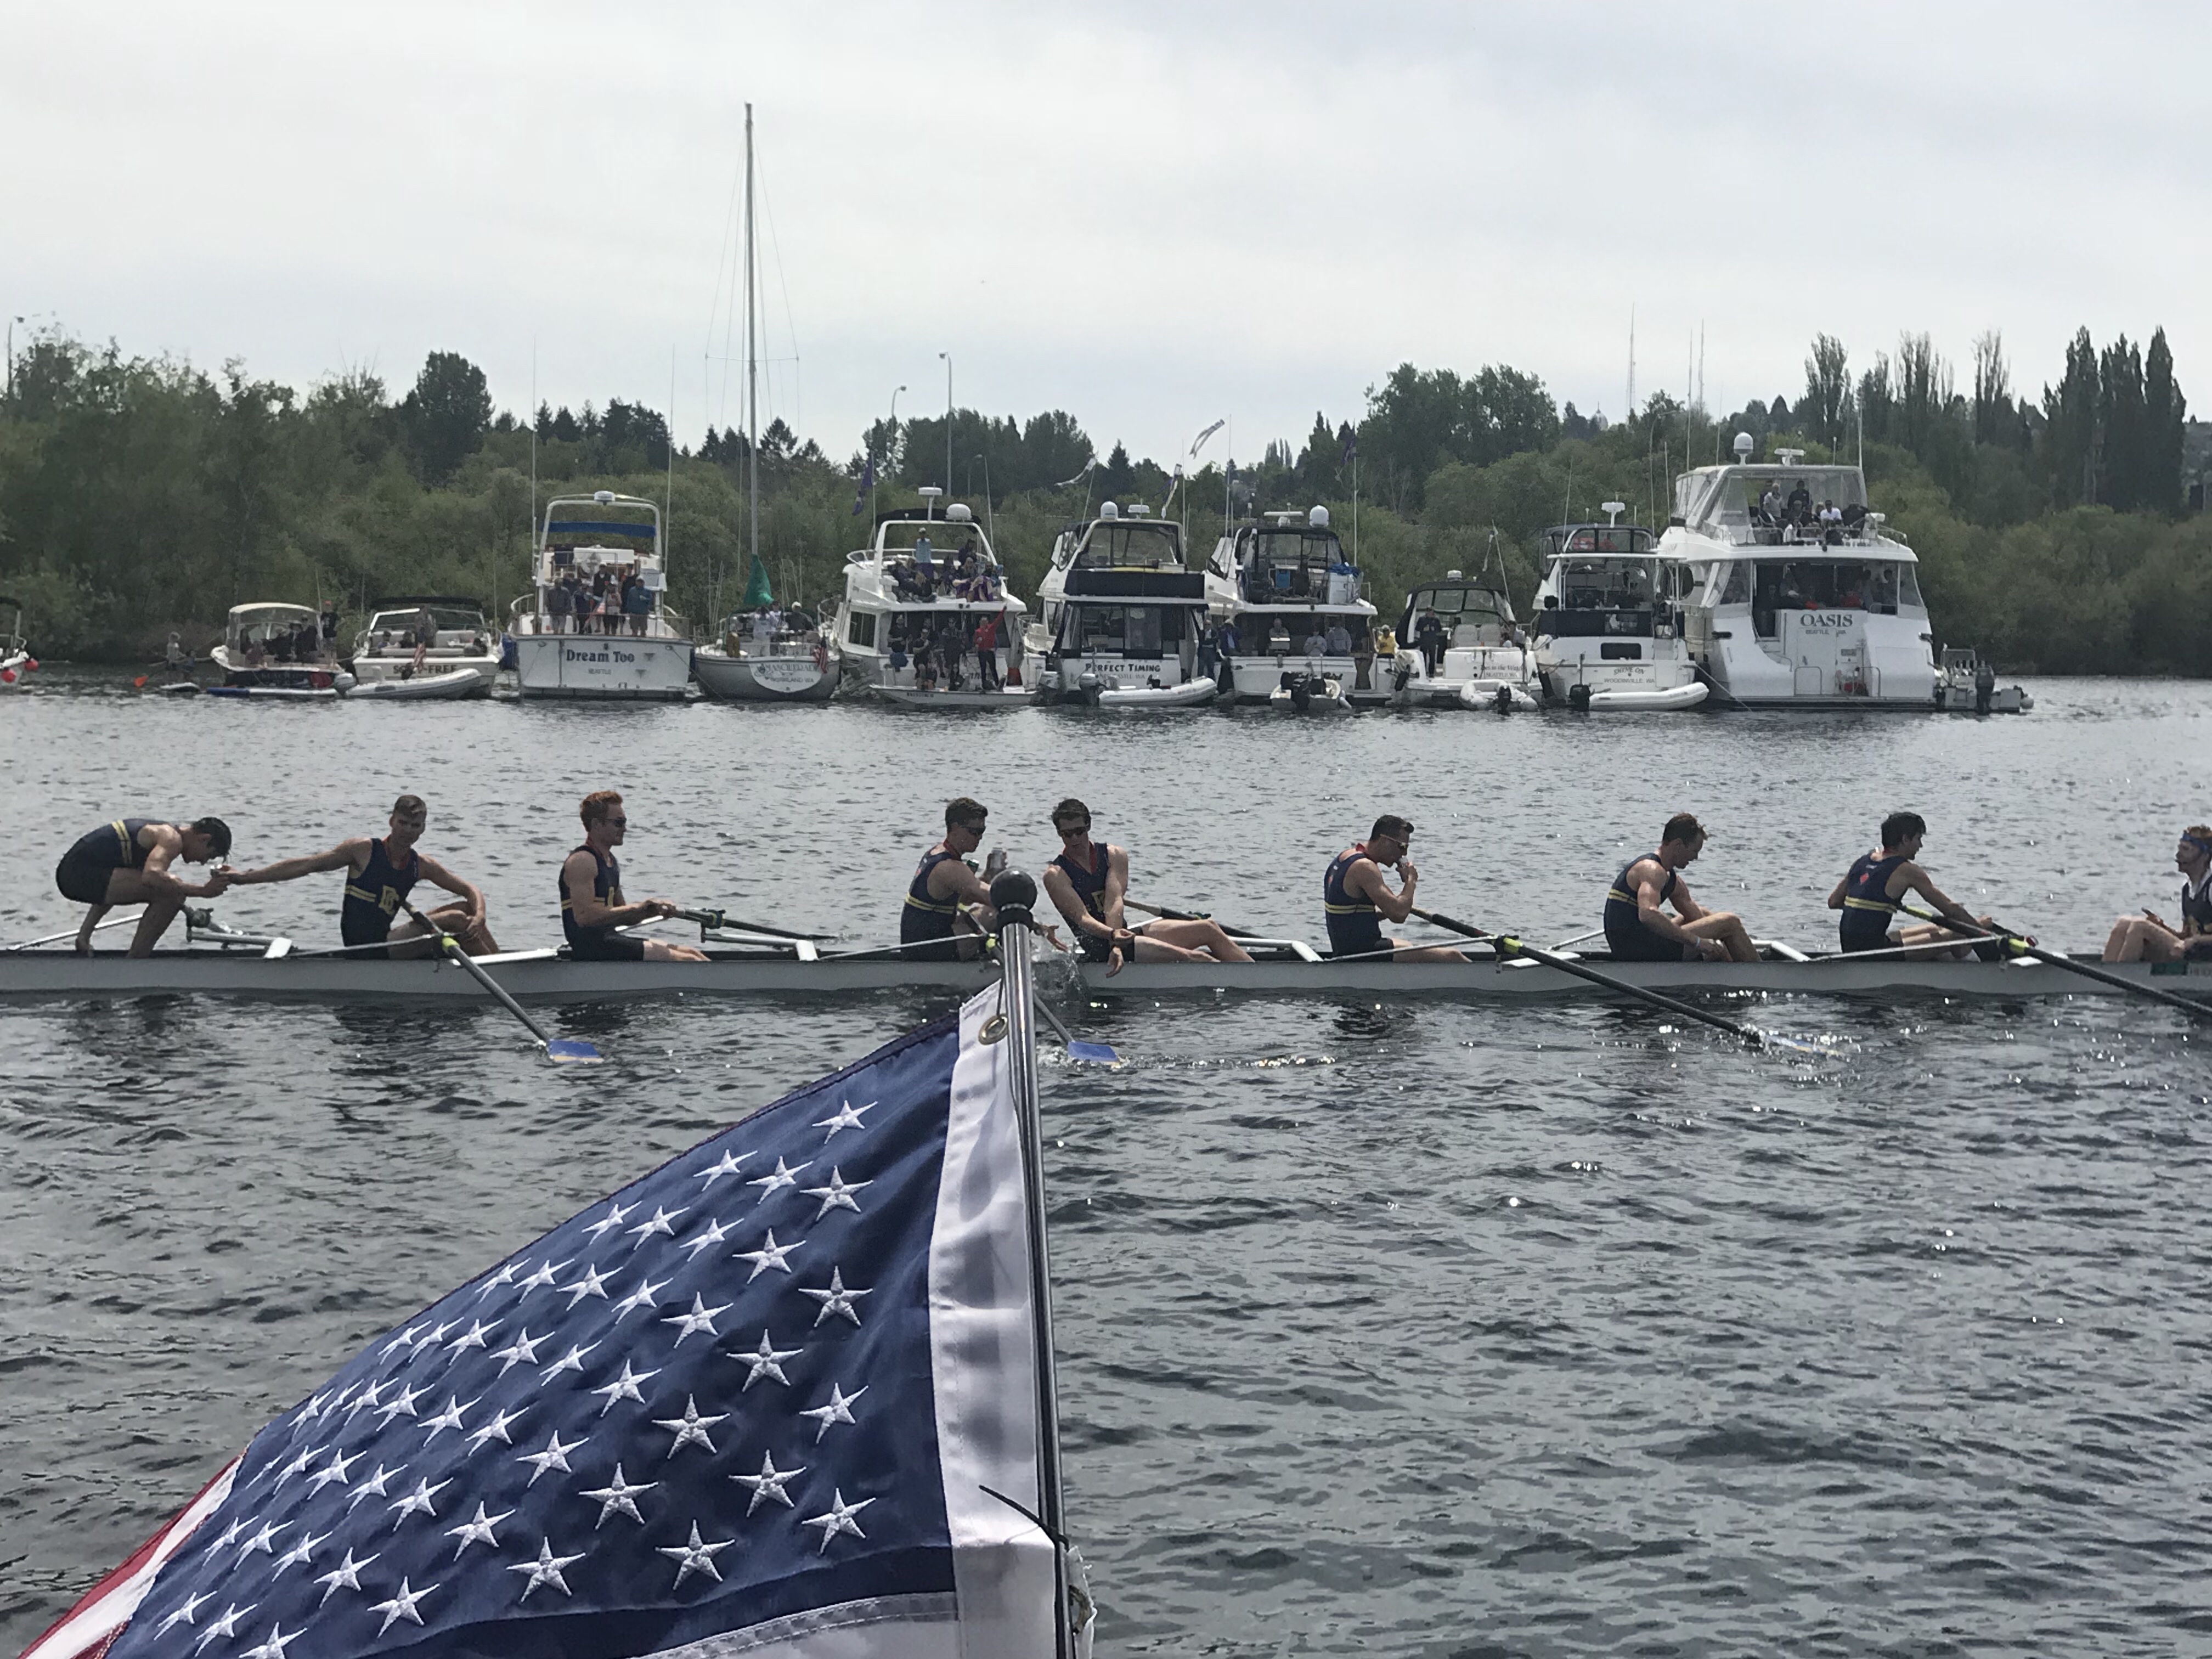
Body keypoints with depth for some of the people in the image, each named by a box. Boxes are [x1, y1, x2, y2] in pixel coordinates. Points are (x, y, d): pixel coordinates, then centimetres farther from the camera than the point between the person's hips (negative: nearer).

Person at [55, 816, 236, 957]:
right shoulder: (172, 838, -11)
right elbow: (151, 876, -30)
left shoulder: (163, 831, 20)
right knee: (172, 893, -20)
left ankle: (84, 936, 30)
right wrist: (202, 891, -23)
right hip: (82, 875, -11)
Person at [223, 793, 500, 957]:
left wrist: (478, 918, -16)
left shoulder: (421, 865, 7)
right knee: (455, 919, -17)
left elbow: (471, 890, 8)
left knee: (467, 909, 4)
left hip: (384, 942, 7)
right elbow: (305, 865, -8)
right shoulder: (364, 850, -8)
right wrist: (244, 877, -12)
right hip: (366, 949, -7)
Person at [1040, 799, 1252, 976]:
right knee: (1193, 959, -21)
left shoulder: (1114, 856, 5)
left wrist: (1117, 947, -27)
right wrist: (1113, 936, -39)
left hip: (1122, 933, 6)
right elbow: (1082, 917, -19)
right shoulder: (1056, 875, -6)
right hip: (1099, 948, -6)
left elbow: (1114, 903, -11)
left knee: (1209, 930, -6)